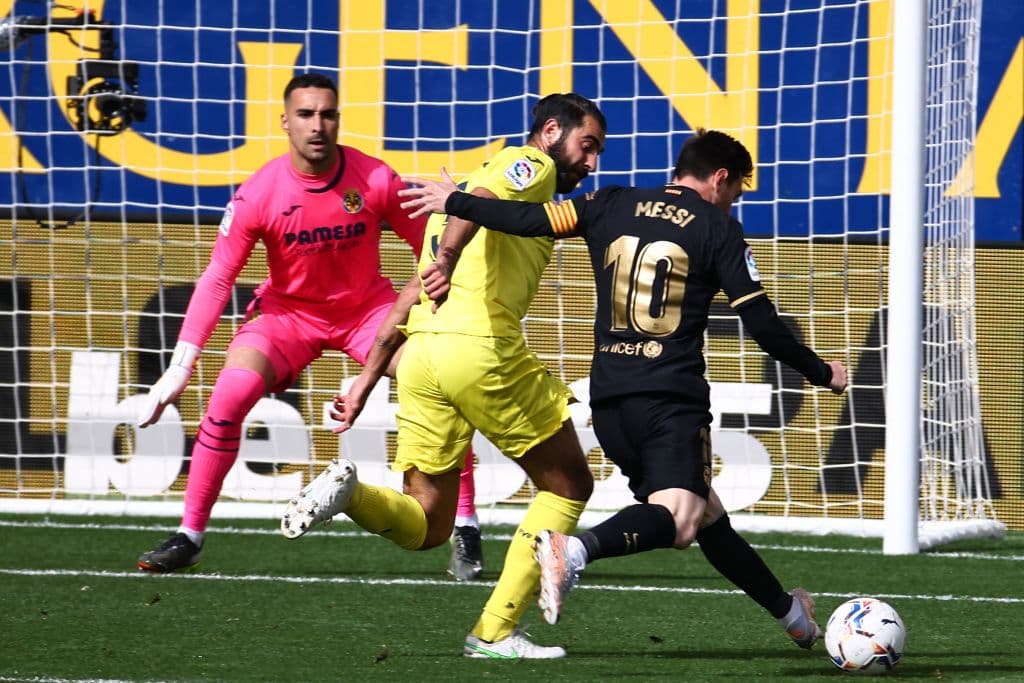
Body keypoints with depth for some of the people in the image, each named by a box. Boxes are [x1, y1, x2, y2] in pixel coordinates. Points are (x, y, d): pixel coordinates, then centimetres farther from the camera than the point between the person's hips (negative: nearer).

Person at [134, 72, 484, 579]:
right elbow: (216, 280, -17)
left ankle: (465, 534, -7)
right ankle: (189, 535, -10)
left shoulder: (376, 181, -19)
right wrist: (180, 368, -22)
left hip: (367, 307, 0)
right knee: (229, 395, -24)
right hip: (287, 310, 0)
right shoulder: (258, 194, -19)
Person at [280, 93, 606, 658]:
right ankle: (495, 632, 2)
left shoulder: (493, 171, 31)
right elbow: (477, 200, -19)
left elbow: (414, 294, 29)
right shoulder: (533, 166, 6)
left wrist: (369, 376, 27)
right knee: (568, 485, 9)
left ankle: (349, 491, -17)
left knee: (423, 526, 12)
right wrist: (447, 259, -38)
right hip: (482, 347, -8)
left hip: (419, 355, 8)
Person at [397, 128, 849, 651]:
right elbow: (763, 326, -1)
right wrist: (822, 373, 13)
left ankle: (788, 612, 25)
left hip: (608, 395, 6)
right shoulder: (717, 229, 2)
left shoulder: (613, 207, 12)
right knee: (679, 519, -22)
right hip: (672, 397, -6)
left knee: (704, 514, 16)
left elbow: (531, 220, 0)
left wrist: (454, 202, 14)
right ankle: (577, 548, -49)